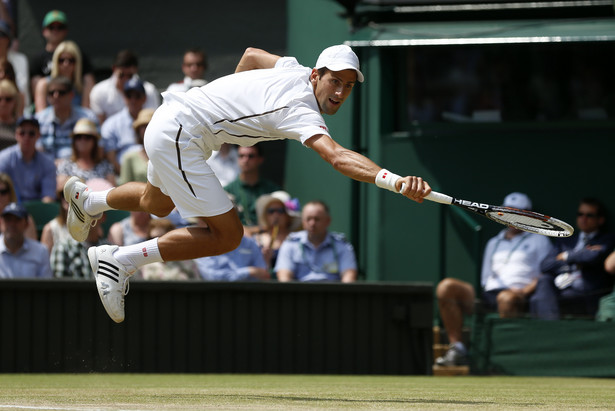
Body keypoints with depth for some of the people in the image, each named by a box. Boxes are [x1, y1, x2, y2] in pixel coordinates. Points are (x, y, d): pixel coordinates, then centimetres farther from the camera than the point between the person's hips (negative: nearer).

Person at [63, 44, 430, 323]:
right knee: (227, 234, -15)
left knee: (157, 204, 37)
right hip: (178, 138, -10)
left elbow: (252, 55, 19)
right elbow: (338, 158, -46)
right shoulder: (301, 112, -28)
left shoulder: (296, 70, -1)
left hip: (172, 115, 10)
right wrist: (396, 181, -60)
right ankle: (121, 260, -6)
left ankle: (87, 200, 63)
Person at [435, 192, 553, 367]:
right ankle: (457, 348, -25)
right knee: (446, 287, -20)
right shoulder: (493, 243, 33)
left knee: (507, 298, -44)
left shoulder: (539, 240, 19)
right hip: (489, 293, 5)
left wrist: (525, 290, -13)